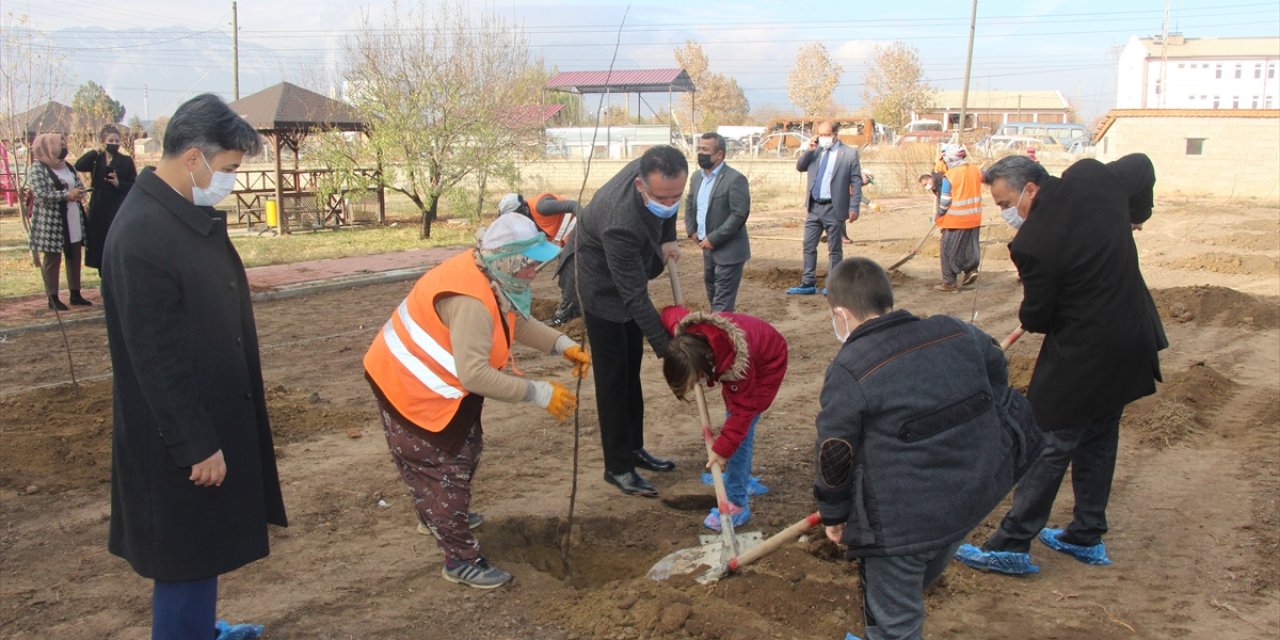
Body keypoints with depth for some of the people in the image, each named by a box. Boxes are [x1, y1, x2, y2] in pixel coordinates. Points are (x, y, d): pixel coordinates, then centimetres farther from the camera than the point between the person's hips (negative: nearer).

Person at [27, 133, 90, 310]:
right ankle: (53, 298, 7)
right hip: (51, 220, -7)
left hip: (73, 218, 7)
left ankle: (75, 294, 19)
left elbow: (79, 184, 16)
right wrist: (67, 195, -21)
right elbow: (40, 193, -18)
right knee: (52, 258, 0)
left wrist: (80, 192, -7)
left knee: (74, 256, 10)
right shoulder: (38, 167, -9)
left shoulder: (67, 165, 13)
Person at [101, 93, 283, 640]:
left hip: (215, 413, 9)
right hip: (182, 437, -9)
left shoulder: (194, 214, 4)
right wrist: (197, 446, -19)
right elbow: (157, 358, -24)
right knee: (188, 557, 6)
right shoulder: (140, 235, -25)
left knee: (207, 545, 24)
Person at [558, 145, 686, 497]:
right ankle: (618, 467, 8)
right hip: (602, 286, -8)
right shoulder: (621, 224, -42)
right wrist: (665, 346, -29)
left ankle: (633, 448, 28)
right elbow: (635, 297, -35)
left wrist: (668, 238, -2)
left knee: (632, 366, 15)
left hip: (628, 276, 8)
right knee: (614, 373, -3)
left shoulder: (655, 173, -21)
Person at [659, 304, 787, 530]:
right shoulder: (684, 331, -31)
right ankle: (743, 481, 34)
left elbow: (744, 409, -31)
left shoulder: (737, 364, -45)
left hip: (767, 362, -7)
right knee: (734, 421, 17)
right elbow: (670, 312, -6)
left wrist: (721, 449, -29)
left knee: (740, 429, -15)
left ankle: (737, 505, -11)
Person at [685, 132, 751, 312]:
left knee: (722, 300, -6)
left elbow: (740, 214, -21)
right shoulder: (697, 176, 9)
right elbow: (689, 204, 21)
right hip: (708, 246, 8)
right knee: (711, 289, 19)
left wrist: (714, 238, -21)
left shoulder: (735, 179, -16)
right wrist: (692, 231, 5)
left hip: (728, 250, -8)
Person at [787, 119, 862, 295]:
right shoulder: (815, 151, 9)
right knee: (809, 247, 7)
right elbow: (800, 167, 7)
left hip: (834, 209, -5)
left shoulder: (849, 153, -5)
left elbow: (856, 182, -5)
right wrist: (809, 150, -8)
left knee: (835, 249, 5)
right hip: (814, 208, 5)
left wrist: (854, 208, -11)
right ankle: (808, 284, 14)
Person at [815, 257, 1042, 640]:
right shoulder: (958, 334, 0)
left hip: (899, 519, -6)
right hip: (974, 497, 6)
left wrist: (833, 515, 5)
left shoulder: (848, 372, -16)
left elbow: (835, 454, -10)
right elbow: (997, 382, 16)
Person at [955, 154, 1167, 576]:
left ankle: (1011, 545, 9)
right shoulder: (1093, 177, -4)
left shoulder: (1034, 242, -25)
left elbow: (1035, 318, -13)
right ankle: (1087, 538, 30)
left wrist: (1033, 316, 10)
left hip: (1082, 357, -8)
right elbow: (1143, 167, 18)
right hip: (1132, 343, 8)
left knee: (1050, 447, 0)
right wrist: (1134, 215, 34)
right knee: (1098, 440, 18)